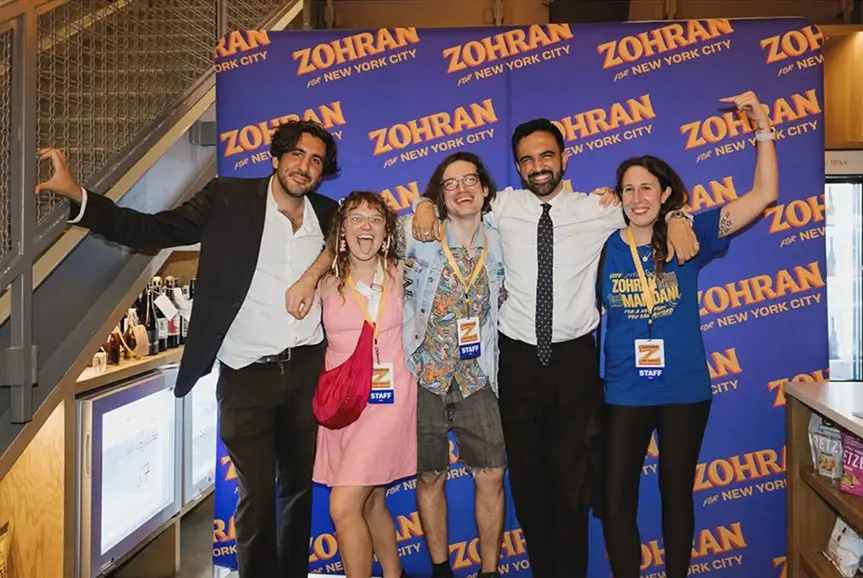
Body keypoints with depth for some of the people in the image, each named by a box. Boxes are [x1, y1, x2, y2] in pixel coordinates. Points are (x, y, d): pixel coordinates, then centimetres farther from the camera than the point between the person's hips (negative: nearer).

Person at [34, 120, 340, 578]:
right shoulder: (229, 198, -5)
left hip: (307, 371, 4)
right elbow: (152, 230, -9)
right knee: (256, 497, 3)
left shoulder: (328, 215, 5)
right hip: (246, 375, -3)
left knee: (300, 488, 17)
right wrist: (76, 194, -19)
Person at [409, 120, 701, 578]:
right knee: (526, 473, 12)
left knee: (572, 475, 8)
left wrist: (676, 219, -8)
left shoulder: (598, 209, 0)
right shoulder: (504, 205, 1)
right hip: (518, 358, 1)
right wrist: (426, 206, -5)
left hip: (574, 357, -1)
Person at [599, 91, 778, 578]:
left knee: (677, 493, 17)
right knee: (617, 499, 6)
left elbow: (765, 195, -5)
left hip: (685, 390, 0)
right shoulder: (604, 246, -3)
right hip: (624, 392, 0)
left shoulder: (689, 236, -3)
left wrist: (762, 126, -10)